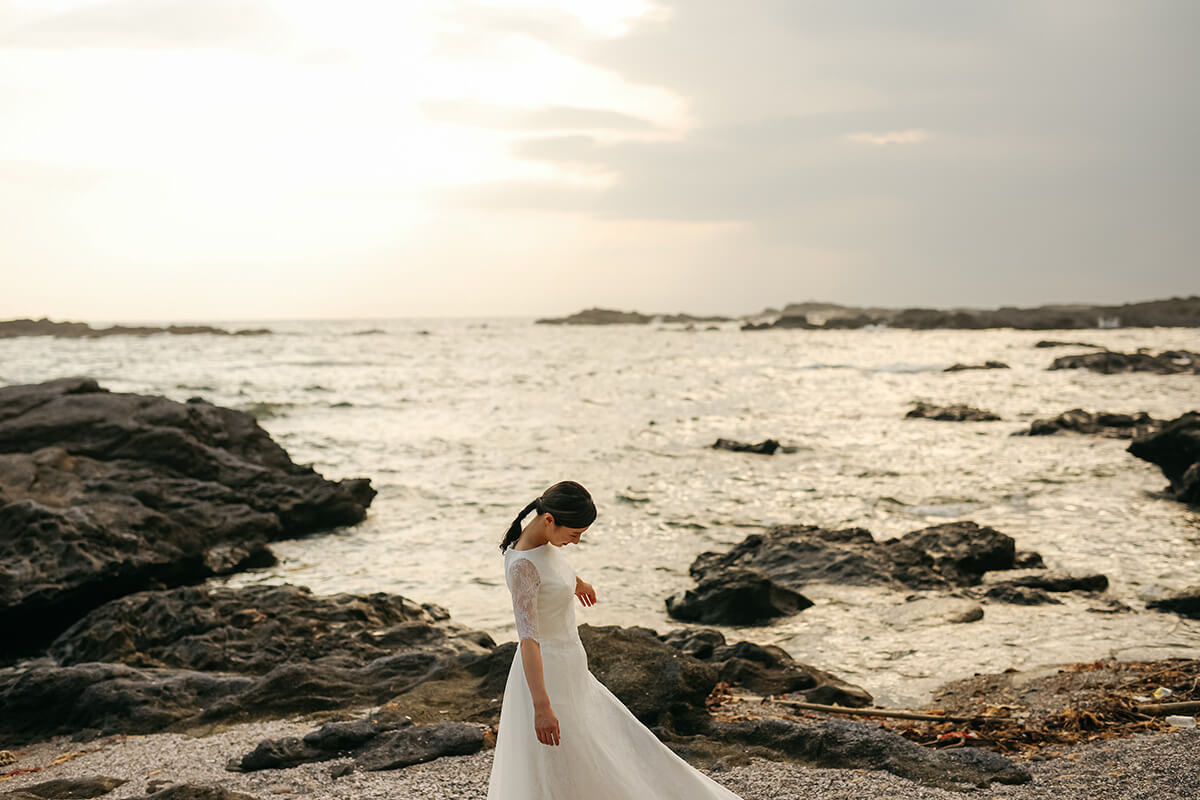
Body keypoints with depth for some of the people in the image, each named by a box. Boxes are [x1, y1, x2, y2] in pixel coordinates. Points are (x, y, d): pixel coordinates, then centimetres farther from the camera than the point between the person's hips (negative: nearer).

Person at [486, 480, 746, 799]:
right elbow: (527, 637, -34)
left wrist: (577, 582, 48)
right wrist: (542, 706, -40)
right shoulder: (522, 566, -27)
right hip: (545, 676, -9)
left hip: (570, 670, 10)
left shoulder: (543, 542, 1)